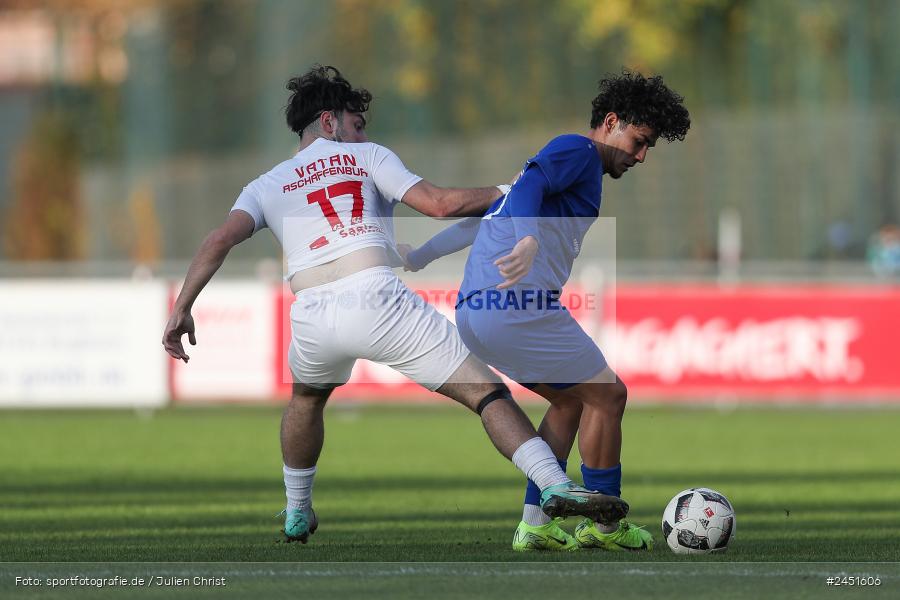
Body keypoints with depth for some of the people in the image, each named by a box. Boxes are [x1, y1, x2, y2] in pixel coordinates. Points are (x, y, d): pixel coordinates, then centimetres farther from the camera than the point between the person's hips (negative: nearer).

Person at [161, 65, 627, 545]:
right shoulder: (366, 156, 19)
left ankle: (297, 515, 44)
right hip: (376, 298, -3)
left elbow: (221, 240, 9)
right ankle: (555, 486, -22)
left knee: (306, 397, 37)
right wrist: (505, 192, 19)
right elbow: (436, 203, 6)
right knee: (486, 391, -4)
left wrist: (181, 309, 8)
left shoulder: (266, 185, 25)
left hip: (312, 316, 3)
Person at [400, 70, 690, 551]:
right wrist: (529, 241, -41)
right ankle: (603, 525, 10)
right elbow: (528, 186, -23)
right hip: (520, 306, -10)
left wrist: (417, 258, 39)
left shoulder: (563, 159, 27)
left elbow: (482, 218, 33)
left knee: (570, 399, 22)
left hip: (473, 312, 10)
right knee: (607, 395, 3)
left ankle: (535, 524, 16)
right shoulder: (579, 151, -2)